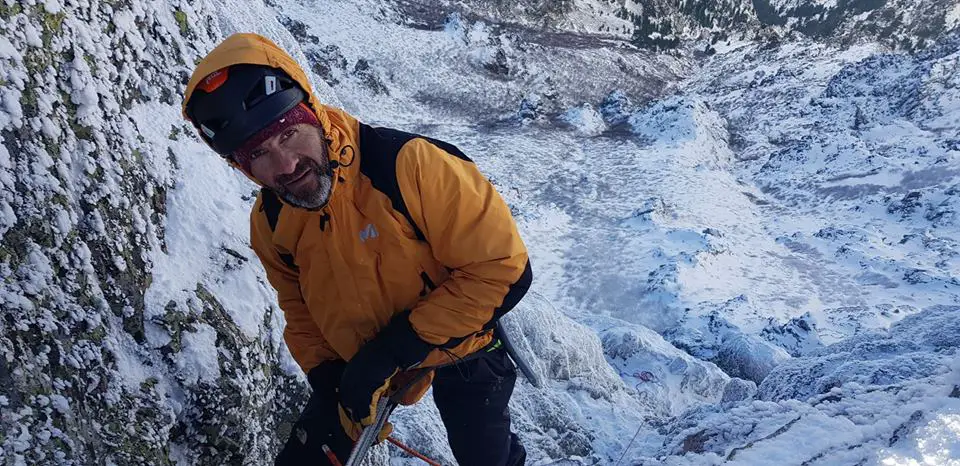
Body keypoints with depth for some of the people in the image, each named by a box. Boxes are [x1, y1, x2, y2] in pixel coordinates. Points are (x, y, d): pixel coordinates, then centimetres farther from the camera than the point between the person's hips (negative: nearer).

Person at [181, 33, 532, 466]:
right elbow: (301, 312, 4)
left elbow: (503, 270, -29)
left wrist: (396, 347, -28)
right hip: (355, 360, 4)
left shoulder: (409, 165, -34)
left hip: (460, 351, -3)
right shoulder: (270, 224, -14)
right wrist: (328, 382, -12)